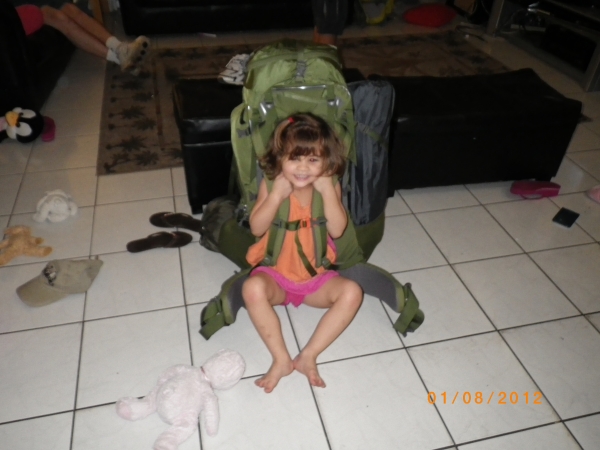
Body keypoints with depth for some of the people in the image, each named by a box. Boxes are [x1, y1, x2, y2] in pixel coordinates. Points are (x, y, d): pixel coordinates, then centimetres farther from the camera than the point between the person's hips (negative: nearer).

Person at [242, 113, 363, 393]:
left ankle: (308, 355, -18)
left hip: (317, 277, 1)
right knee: (252, 288, -31)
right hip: (275, 274, -1)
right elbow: (256, 228, -15)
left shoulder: (329, 187, -7)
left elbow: (337, 230, -18)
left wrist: (328, 190, -25)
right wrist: (277, 194, -25)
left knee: (352, 292, -23)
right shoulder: (271, 184, -9)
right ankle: (281, 359, -20)